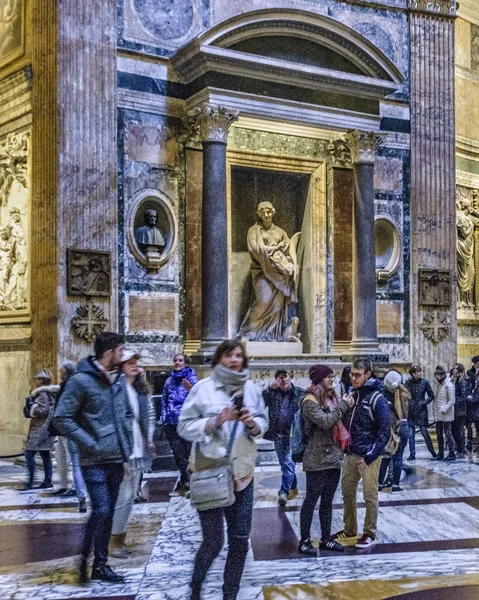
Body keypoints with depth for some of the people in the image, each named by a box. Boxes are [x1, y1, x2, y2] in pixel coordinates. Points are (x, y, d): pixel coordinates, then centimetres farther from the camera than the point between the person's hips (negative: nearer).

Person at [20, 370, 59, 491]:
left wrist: (31, 408, -10)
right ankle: (47, 482, 12)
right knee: (45, 455, 10)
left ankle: (29, 482, -7)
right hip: (46, 428, 10)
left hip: (40, 428, -10)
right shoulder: (50, 393, 15)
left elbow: (43, 410, -22)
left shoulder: (42, 394, -14)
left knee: (29, 453, -8)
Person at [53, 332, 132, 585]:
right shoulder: (81, 381, -12)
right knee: (101, 510, -13)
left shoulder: (119, 379, 10)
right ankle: (84, 558, 8)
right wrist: (89, 443, -16)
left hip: (117, 459, 7)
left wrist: (127, 442, 9)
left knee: (108, 513, 11)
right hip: (94, 461, -7)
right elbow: (61, 418, -14)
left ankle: (101, 564, 21)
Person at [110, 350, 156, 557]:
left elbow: (150, 414, 22)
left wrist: (149, 439, 13)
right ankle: (115, 540, 5)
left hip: (138, 450, 8)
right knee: (123, 496, -6)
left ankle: (120, 537, 24)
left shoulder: (141, 390, 12)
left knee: (129, 496, 14)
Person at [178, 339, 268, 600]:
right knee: (213, 541, 1)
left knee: (240, 541, 7)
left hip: (242, 473, 4)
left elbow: (263, 423, 13)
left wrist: (252, 423, -9)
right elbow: (184, 427, -7)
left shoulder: (251, 388, 5)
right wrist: (215, 422, -20)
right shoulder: (203, 388, -7)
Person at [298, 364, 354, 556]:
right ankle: (304, 541, 7)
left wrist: (347, 406, 0)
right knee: (311, 500, -1)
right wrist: (343, 405, -16)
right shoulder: (310, 401, -12)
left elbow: (340, 421, 16)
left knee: (327, 500, 13)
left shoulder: (332, 397, 12)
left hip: (334, 456, 8)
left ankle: (326, 539, 21)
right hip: (317, 459, -8)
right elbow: (325, 421, -24)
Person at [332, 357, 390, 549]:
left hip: (368, 456, -7)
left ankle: (369, 533, 15)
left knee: (370, 496, 3)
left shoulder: (377, 399, -12)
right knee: (347, 492, 13)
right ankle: (349, 529, 27)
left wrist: (370, 456, -16)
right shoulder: (352, 396, 9)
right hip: (350, 454, 7)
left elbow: (384, 432, -13)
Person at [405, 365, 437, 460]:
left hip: (421, 411, -2)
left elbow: (431, 395, 3)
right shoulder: (408, 383, 2)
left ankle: (433, 453, 7)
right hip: (410, 411, 2)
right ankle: (412, 454, 10)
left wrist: (424, 402, -9)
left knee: (424, 432, -4)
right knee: (411, 434, 3)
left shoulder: (424, 382, -1)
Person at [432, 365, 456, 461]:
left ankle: (452, 454, 2)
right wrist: (435, 410, 11)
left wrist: (444, 410, -18)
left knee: (448, 433, -5)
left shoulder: (449, 385, -11)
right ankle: (440, 454, 17)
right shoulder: (438, 385, 14)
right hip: (438, 415, 8)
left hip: (446, 415, -8)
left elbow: (452, 400, -15)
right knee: (439, 434, 10)